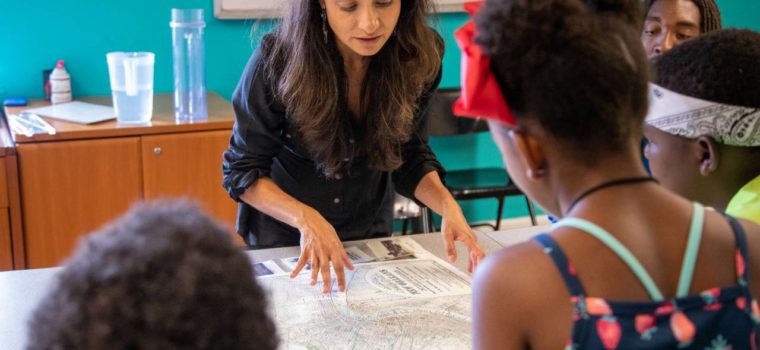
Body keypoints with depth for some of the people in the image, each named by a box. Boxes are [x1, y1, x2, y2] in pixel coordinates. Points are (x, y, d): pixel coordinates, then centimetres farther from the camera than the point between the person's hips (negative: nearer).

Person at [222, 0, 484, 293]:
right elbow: (242, 171, -20)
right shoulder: (277, 59, -29)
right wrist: (306, 218, -36)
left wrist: (446, 204, -26)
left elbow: (410, 156, -7)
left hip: (370, 235, 3)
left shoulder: (418, 56, -20)